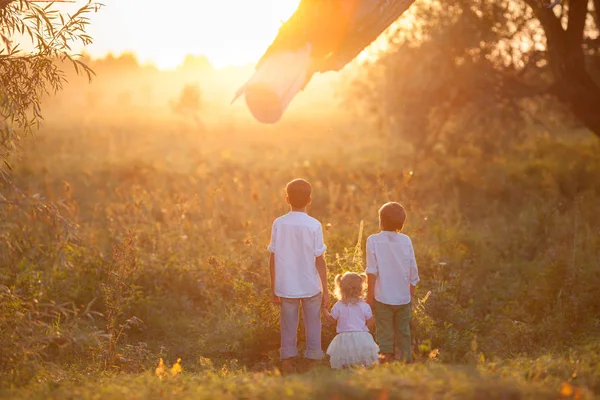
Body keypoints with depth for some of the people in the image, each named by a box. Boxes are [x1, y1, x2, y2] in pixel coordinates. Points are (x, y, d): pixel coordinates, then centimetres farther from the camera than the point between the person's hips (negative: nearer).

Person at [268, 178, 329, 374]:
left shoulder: (278, 224, -4)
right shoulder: (314, 225, -9)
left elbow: (273, 258, -1)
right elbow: (319, 260, -7)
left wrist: (273, 288, 8)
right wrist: (325, 289, 1)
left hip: (286, 287, 1)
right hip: (311, 286, -1)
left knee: (288, 328, 10)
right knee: (313, 326, 11)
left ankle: (287, 364, 12)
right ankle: (314, 364, 15)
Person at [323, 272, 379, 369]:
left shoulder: (339, 306, -2)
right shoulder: (365, 306, 1)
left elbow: (331, 320, 9)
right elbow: (371, 323, 5)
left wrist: (324, 310, 24)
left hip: (344, 338, -1)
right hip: (361, 337, 1)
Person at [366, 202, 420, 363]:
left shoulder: (373, 240, -6)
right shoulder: (406, 240, 2)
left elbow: (372, 271, -9)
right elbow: (413, 272, 4)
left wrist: (370, 296, -3)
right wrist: (411, 295, 15)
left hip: (383, 297, -3)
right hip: (403, 297, 3)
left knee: (384, 333, 3)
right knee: (403, 332, 14)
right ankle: (406, 359, 17)